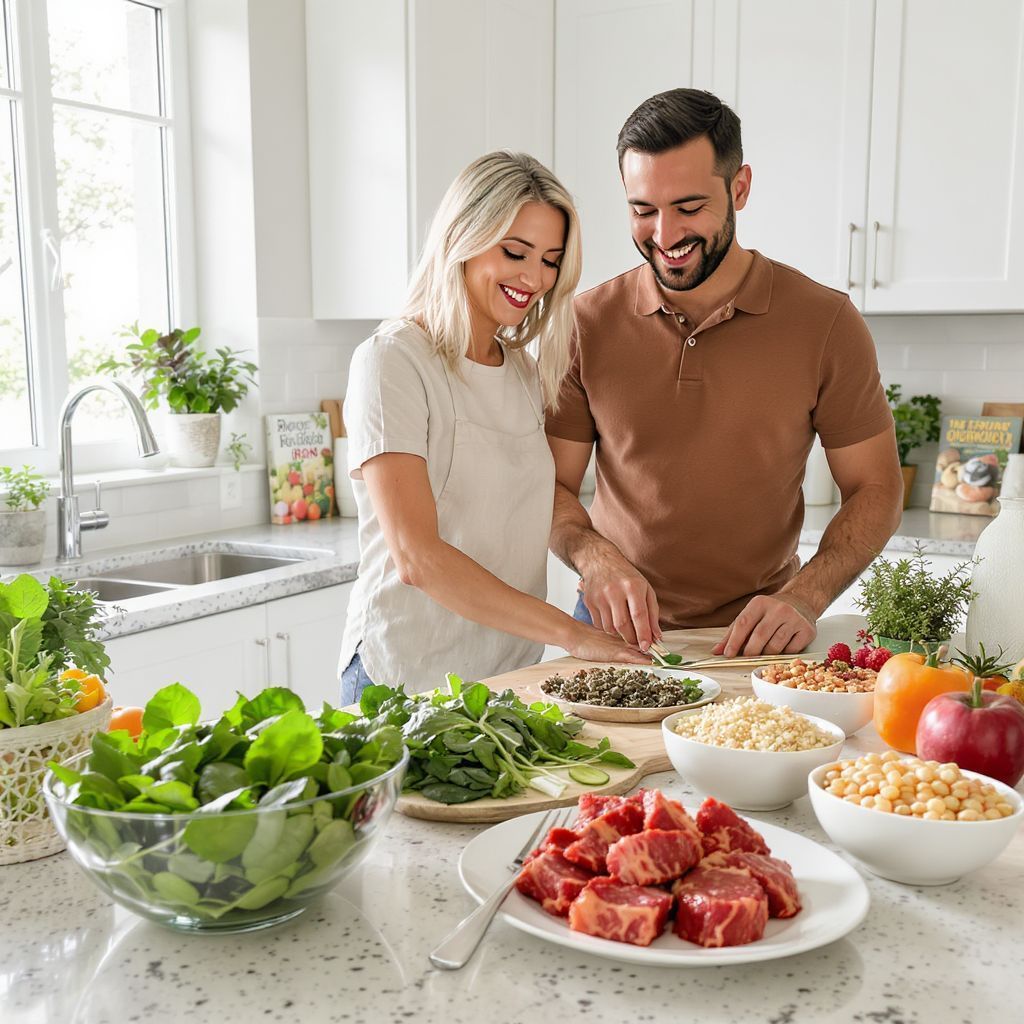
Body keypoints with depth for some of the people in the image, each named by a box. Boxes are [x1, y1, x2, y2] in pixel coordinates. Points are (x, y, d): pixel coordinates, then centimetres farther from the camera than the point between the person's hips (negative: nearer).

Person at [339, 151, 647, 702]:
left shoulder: (525, 369, 10)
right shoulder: (392, 361, -13)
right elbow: (417, 557, -21)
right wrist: (572, 633, -23)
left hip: (513, 672, 6)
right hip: (406, 679, -6)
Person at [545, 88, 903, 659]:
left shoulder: (825, 322, -4)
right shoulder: (587, 324, -2)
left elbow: (875, 489, 1)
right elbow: (553, 486, 2)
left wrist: (805, 597, -15)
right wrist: (596, 560, -18)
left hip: (757, 638, 0)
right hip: (618, 632, 1)